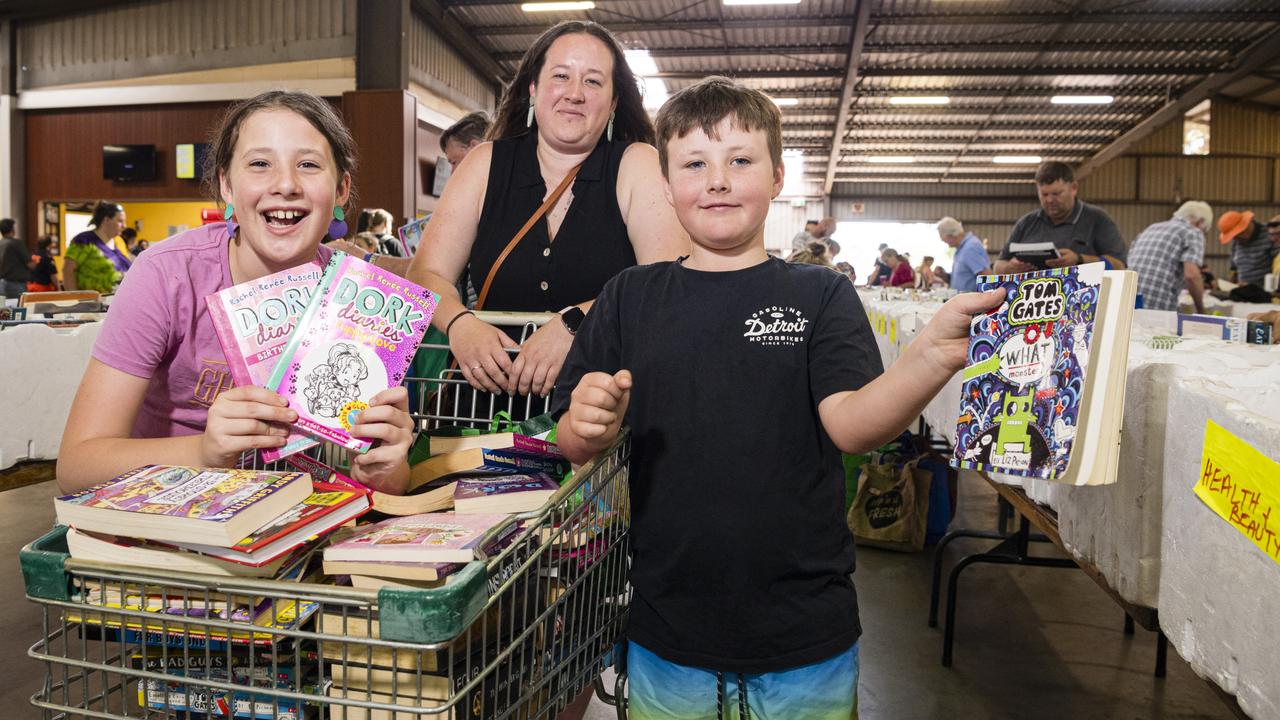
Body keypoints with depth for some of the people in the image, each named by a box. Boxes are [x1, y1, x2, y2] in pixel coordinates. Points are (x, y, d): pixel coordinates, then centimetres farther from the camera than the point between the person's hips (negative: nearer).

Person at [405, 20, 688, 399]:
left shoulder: (638, 165, 0)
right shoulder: (487, 164, 7)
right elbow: (426, 274, 4)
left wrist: (574, 325, -24)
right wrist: (459, 323, -18)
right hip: (495, 394, 3)